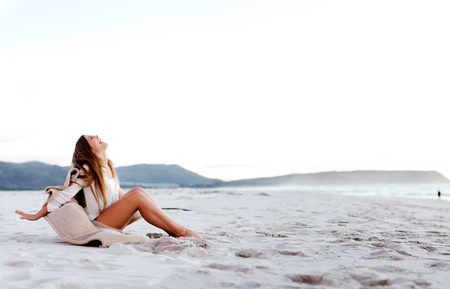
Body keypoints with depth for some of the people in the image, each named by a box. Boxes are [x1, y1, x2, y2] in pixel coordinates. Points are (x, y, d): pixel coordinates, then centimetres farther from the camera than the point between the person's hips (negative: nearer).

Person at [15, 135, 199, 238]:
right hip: (96, 224, -7)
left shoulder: (108, 167, 12)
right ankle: (178, 231, -23)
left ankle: (174, 230, -16)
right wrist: (37, 216, -10)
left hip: (111, 221, 7)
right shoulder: (87, 171, -11)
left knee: (137, 191, -10)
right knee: (137, 195, -21)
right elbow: (65, 196, -11)